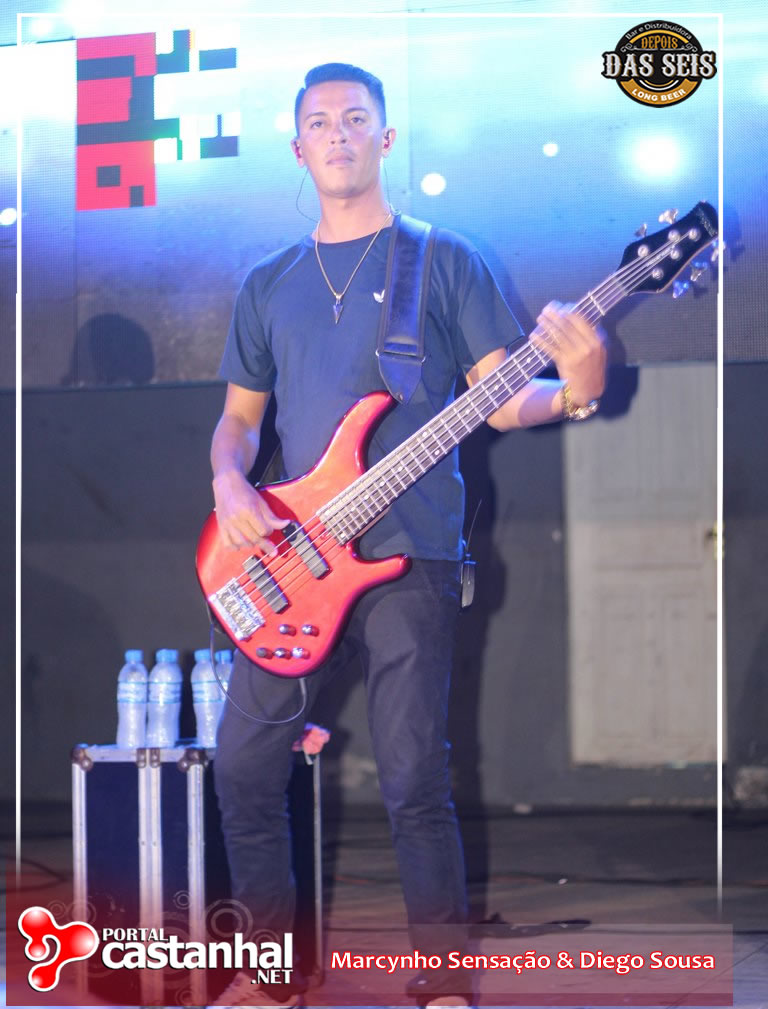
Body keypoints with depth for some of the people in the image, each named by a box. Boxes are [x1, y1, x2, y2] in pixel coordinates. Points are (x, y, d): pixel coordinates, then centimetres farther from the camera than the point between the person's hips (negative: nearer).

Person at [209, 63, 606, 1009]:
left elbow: (502, 399, 0)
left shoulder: (444, 261, 4)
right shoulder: (268, 284, 16)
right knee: (244, 764, 3)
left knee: (414, 783, -7)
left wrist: (571, 392, -22)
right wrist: (229, 484, -2)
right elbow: (240, 414, 20)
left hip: (408, 557, -4)